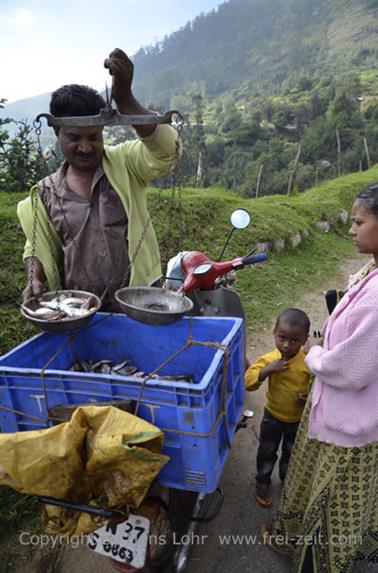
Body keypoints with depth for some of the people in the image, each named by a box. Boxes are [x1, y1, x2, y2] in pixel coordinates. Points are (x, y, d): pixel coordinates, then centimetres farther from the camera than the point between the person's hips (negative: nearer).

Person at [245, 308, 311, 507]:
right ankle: (263, 482, 43)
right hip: (273, 417, 0)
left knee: (291, 454, 24)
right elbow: (248, 382, -23)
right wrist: (267, 369, -35)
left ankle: (287, 480, 52)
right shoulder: (269, 359, -20)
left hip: (299, 419, 1)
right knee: (266, 452, 18)